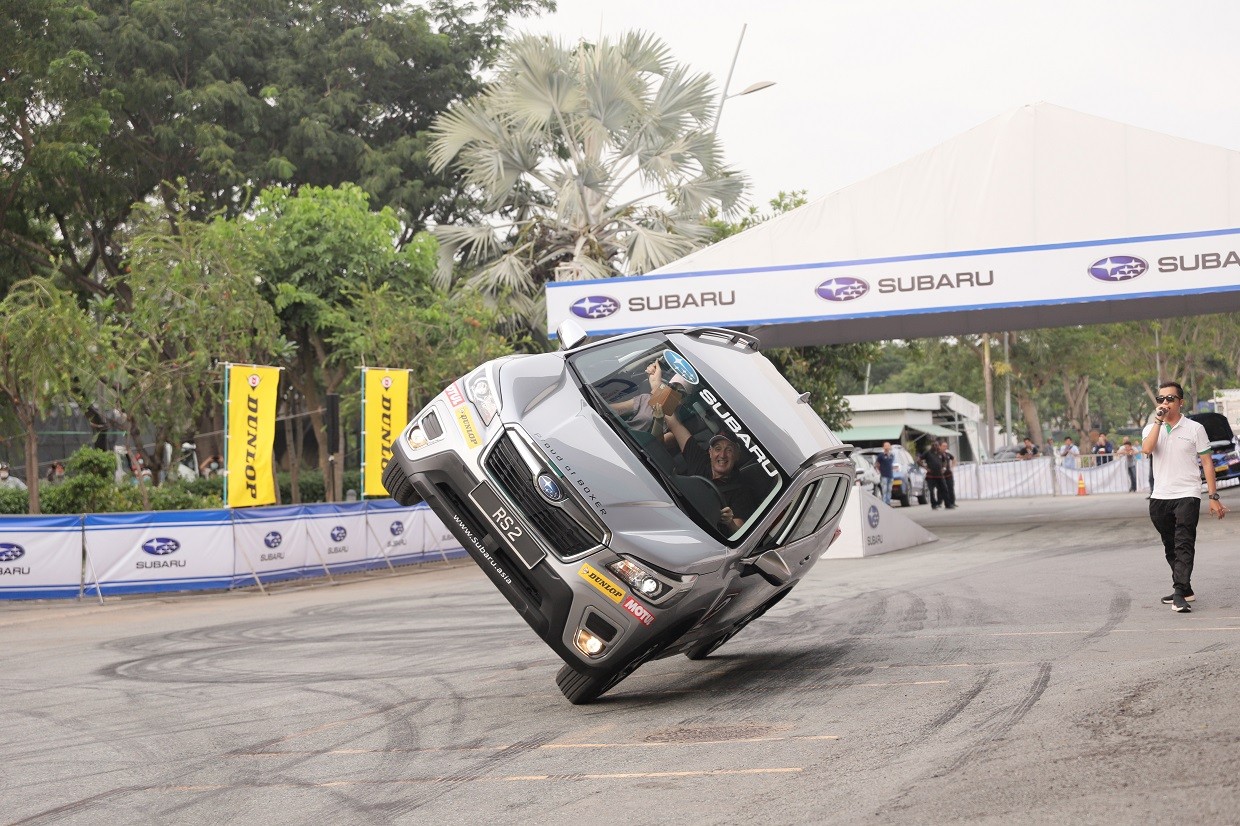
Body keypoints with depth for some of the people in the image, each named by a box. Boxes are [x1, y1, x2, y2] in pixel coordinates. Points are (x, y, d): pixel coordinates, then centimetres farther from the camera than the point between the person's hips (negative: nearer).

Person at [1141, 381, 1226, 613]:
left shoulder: (1195, 429, 2)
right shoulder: (1151, 429, 9)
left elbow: (1207, 463, 2)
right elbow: (1146, 449, -14)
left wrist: (1213, 497, -3)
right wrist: (1159, 420, -13)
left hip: (1187, 495, -4)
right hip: (1159, 498, 4)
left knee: (1184, 544, -15)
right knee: (1170, 548, 12)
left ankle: (1180, 593, -21)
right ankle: (1184, 589, 24)